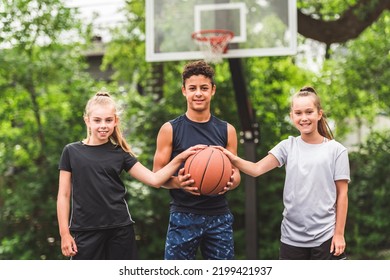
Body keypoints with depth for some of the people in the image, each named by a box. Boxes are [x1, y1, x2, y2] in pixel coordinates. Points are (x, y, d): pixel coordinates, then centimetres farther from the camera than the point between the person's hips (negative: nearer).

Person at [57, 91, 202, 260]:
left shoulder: (120, 153, 4)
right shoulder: (72, 152, 1)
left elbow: (154, 179, 0)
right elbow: (64, 195, 3)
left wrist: (179, 158, -11)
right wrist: (64, 233, -2)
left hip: (120, 229, 2)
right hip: (84, 231, -1)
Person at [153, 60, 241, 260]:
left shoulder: (226, 131, 7)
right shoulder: (170, 130, -1)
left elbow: (235, 172, 12)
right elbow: (158, 175, 0)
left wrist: (231, 181, -13)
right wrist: (178, 182, -22)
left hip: (219, 216, 3)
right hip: (184, 216, -2)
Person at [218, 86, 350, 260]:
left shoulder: (336, 150, -3)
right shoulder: (288, 146, 3)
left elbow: (342, 194, -2)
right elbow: (257, 169, -9)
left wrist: (339, 233, -5)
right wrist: (234, 159, -28)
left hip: (325, 237, -2)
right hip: (291, 237, 2)